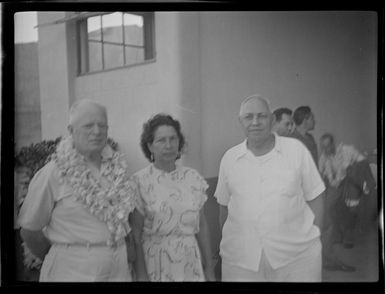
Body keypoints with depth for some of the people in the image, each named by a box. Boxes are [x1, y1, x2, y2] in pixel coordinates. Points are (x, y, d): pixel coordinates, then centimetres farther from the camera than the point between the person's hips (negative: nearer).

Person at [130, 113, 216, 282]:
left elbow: (202, 225, 7)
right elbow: (135, 233, -7)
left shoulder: (193, 178, 2)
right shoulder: (139, 181, -8)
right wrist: (141, 274, -11)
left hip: (190, 264, 3)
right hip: (155, 265, -3)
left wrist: (209, 268, 7)